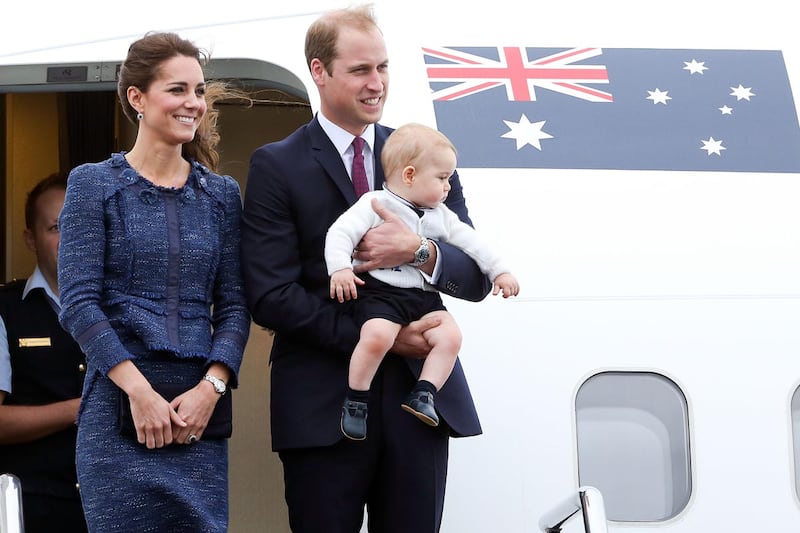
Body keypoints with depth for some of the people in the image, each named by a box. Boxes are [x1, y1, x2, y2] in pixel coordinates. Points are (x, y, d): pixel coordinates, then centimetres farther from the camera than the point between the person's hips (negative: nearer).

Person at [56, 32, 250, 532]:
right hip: (118, 403, -3)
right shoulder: (95, 184, 2)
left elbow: (234, 305, 8)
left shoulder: (221, 194, 12)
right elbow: (79, 301, -6)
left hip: (199, 409, 3)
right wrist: (139, 390, -14)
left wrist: (211, 387, -8)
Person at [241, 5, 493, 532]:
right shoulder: (276, 167, 0)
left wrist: (420, 251, -13)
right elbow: (270, 296, -8)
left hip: (419, 396, 3)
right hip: (322, 405, -3)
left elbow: (477, 277, 9)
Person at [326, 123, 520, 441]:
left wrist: (499, 271, 17)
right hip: (382, 292, -6)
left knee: (450, 336, -19)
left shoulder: (440, 216, 19)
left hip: (425, 297, 6)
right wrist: (340, 268, -23)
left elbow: (471, 242, 24)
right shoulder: (375, 205, -1)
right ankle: (356, 400, -15)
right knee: (377, 336, -32)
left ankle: (423, 393, -10)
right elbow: (341, 233, -9)